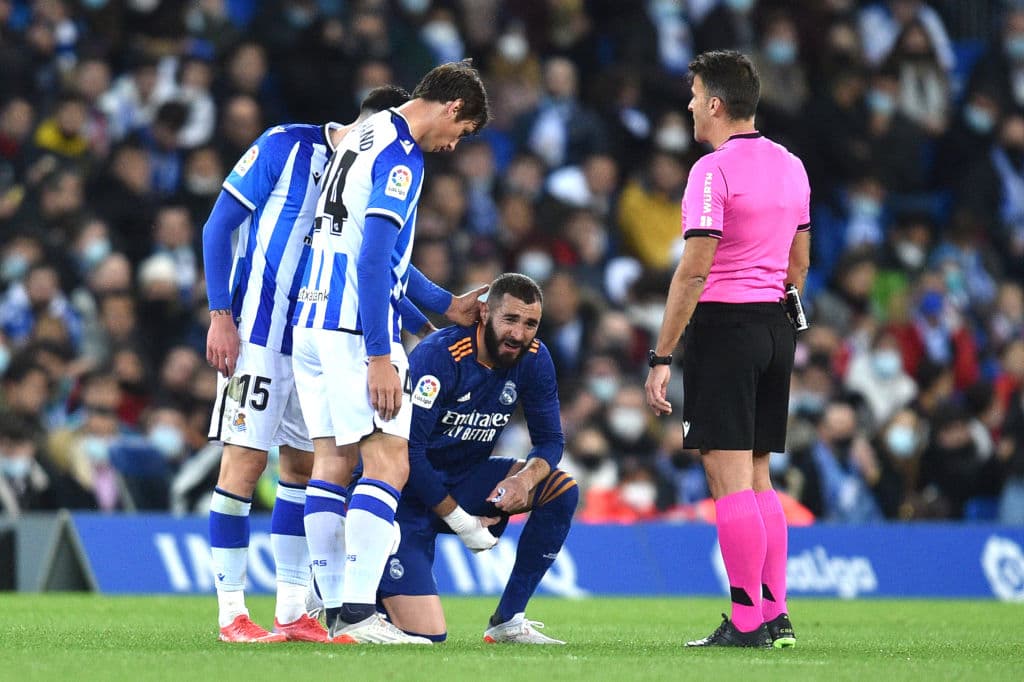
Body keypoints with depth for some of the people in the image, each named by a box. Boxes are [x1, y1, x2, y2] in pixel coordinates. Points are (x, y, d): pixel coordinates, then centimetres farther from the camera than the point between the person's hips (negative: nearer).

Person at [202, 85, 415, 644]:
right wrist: (221, 316, -14)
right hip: (258, 333, -7)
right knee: (245, 460, -8)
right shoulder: (285, 147, -9)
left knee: (306, 464, 7)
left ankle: (292, 613, 13)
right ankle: (231, 613, -5)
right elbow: (218, 226, -8)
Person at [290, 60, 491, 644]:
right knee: (388, 463, -9)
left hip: (312, 321, 10)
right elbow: (374, 260, -19)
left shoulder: (366, 138, 19)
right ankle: (359, 615, -15)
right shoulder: (401, 157, -12)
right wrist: (380, 357, -20)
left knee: (333, 461, 9)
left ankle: (337, 610, 9)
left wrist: (445, 305, 33)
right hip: (355, 328, -10)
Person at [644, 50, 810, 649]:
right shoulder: (791, 166, 11)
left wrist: (662, 358, -15)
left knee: (729, 477, -6)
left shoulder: (713, 170, -13)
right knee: (757, 476, 13)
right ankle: (776, 616, 12)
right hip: (776, 328, 8)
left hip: (723, 326, -8)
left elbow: (694, 271, -17)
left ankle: (747, 623, -9)